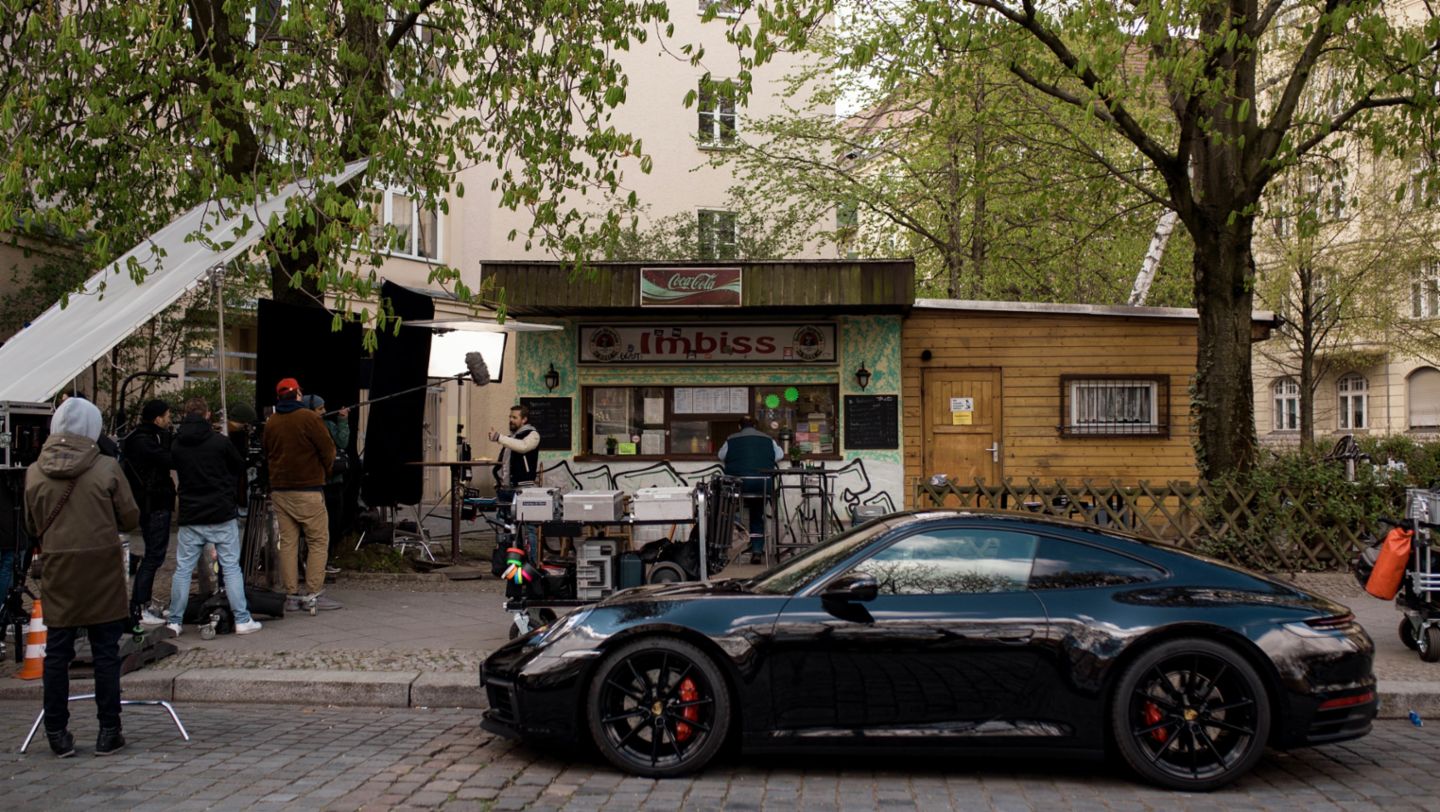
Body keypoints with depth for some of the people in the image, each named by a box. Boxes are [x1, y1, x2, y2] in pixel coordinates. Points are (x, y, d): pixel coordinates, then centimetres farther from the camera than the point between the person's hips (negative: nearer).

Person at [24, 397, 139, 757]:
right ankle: (109, 732, 11)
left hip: (57, 571, 2)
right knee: (106, 651, 6)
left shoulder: (34, 473, -2)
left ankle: (57, 732, 14)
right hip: (102, 570, -2)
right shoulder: (107, 469, -10)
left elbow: (32, 527, 7)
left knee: (57, 652, 10)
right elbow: (130, 518, -3)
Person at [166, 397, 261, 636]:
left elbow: (173, 467, 15)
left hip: (190, 518, 3)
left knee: (183, 569, 9)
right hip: (222, 515, -3)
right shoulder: (220, 442, -8)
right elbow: (240, 468, 5)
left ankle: (174, 621, 12)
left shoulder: (176, 446, 0)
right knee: (231, 567, 2)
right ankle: (242, 620, 1)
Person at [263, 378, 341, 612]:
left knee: (288, 542, 7)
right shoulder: (308, 418, -8)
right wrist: (325, 471, 11)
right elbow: (328, 450, -7)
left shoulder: (270, 423, 9)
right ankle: (313, 594, -4)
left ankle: (291, 595, 7)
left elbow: (268, 455, 18)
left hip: (279, 489, 6)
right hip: (308, 489, -6)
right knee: (318, 541, 0)